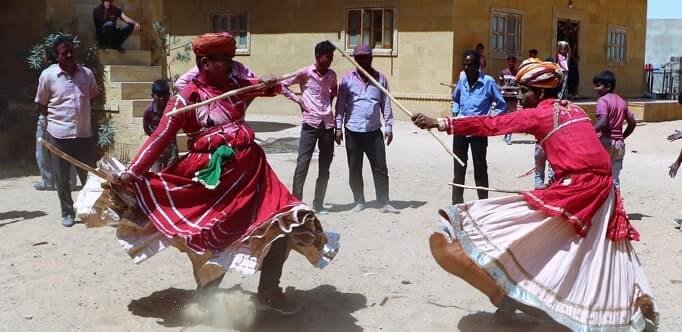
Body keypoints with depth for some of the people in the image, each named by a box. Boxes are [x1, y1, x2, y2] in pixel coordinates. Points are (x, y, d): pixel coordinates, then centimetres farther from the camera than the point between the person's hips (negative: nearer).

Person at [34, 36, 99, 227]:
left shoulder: (87, 73, 0)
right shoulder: (48, 75, -7)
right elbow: (40, 104, 4)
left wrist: (80, 115, 11)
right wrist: (56, 118, 5)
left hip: (84, 134, 2)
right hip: (59, 134, -2)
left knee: (89, 175, 9)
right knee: (62, 178, 7)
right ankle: (67, 212, 21)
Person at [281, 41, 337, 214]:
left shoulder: (331, 75, 9)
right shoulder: (305, 73, -5)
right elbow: (282, 85, 0)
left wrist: (330, 100, 13)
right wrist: (297, 99, -5)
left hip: (328, 124, 5)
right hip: (310, 123, -5)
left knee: (325, 167, 7)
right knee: (302, 164, -8)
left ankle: (318, 204, 16)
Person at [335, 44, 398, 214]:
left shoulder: (380, 78, 5)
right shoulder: (347, 78, 1)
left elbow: (386, 104, 7)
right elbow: (340, 104, 3)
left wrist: (389, 126, 1)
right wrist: (338, 127, -1)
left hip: (374, 131, 1)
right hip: (353, 131, 0)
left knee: (380, 168, 1)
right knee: (354, 169, 7)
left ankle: (385, 203, 7)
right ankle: (359, 202, 19)